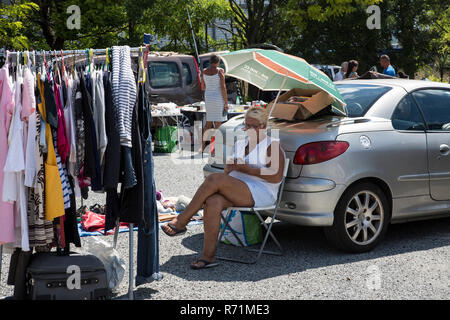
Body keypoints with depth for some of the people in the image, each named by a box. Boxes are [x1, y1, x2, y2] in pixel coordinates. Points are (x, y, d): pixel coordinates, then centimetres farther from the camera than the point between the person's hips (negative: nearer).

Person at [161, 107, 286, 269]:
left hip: (260, 194, -6)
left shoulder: (273, 146, 2)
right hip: (235, 192, 6)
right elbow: (228, 172, 22)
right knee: (213, 202, -31)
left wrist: (245, 168, -15)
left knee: (214, 178, -28)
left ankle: (181, 222, -19)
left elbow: (276, 177, -12)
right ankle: (208, 256, -32)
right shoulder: (239, 144, 23)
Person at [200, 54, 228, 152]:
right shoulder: (220, 71, -10)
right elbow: (223, 87, -14)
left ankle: (202, 146, 9)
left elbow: (203, 87, 12)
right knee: (218, 124, -1)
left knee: (208, 123, 15)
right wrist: (226, 102, -9)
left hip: (208, 99, 5)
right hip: (218, 98, -5)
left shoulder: (204, 71, 4)